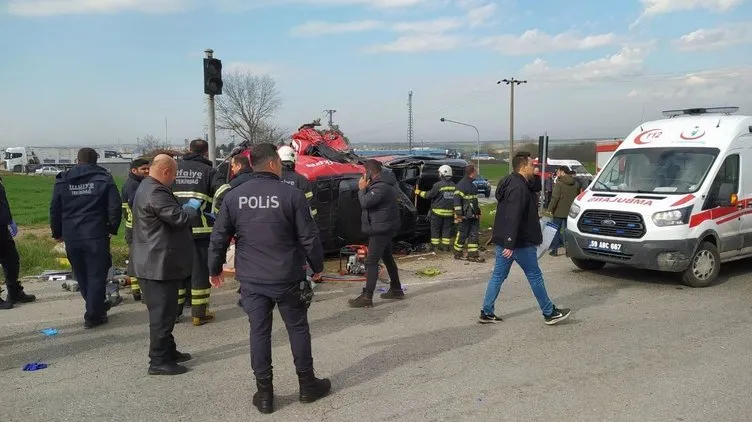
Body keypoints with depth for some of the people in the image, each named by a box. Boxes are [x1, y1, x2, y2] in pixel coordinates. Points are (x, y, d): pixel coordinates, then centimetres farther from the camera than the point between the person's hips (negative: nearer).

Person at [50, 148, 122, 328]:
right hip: (96, 236, -3)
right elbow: (115, 207, -8)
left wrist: (57, 233, 17)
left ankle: (97, 307, 29)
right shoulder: (104, 179, -2)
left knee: (81, 275, 18)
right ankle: (93, 316, 5)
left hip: (71, 237, 3)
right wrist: (112, 228, 4)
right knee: (97, 275, 4)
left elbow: (54, 209, 7)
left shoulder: (62, 180, 7)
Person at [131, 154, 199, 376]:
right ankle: (159, 361, 5)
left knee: (164, 311, 20)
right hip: (160, 264, -11)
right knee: (162, 313, -3)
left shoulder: (147, 188, 15)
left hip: (155, 263, 11)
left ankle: (168, 351, 31)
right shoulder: (156, 193, -21)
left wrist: (186, 207, 11)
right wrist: (192, 207, -6)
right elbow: (178, 218, -24)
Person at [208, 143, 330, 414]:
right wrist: (317, 266, 8)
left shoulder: (233, 197, 0)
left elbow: (218, 239, 3)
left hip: (251, 280, 3)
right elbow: (309, 237, -8)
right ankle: (307, 385, 24)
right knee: (298, 329, 12)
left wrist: (215, 269, 18)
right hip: (288, 278, -2)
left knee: (259, 332, 9)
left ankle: (264, 394, 16)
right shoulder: (291, 195, -9)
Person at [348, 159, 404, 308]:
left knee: (371, 262, -10)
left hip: (381, 229, -11)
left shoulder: (381, 187, -22)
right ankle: (396, 290, 30)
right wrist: (366, 188, -1)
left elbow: (365, 202, -26)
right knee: (387, 258, 20)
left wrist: (362, 189, -10)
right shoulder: (385, 182, 12)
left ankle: (367, 297, -9)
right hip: (386, 227, 11)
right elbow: (371, 200, 15)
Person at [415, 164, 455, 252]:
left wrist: (419, 192, 10)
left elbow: (429, 195, -7)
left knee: (435, 229, 7)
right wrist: (455, 212, 16)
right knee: (447, 229, 11)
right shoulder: (453, 185, 3)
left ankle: (435, 245, 10)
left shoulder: (438, 185, -14)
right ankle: (446, 245, 11)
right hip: (449, 212, 4)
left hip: (438, 212, -4)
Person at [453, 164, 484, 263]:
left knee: (475, 234, 7)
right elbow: (457, 200, -19)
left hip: (473, 215, 9)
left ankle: (473, 255, 12)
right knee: (462, 235, 1)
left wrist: (478, 212, 22)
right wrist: (458, 214, -23)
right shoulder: (461, 185, -15)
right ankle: (457, 254, 13)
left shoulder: (472, 185, 16)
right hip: (464, 216, -9)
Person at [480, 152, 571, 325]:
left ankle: (486, 313, 13)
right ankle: (549, 313, 14)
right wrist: (510, 244, -30)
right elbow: (513, 218, -27)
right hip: (519, 243, -10)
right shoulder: (519, 188, -19)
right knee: (535, 276, 3)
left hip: (503, 241, 10)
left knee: (498, 276, 10)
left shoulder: (511, 183, 14)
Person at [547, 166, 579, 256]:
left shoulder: (559, 183, -12)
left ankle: (555, 250, 2)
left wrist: (550, 209, -11)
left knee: (556, 230, 4)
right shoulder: (575, 184, 9)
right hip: (570, 212, 5)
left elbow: (555, 198, -17)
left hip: (559, 212, -5)